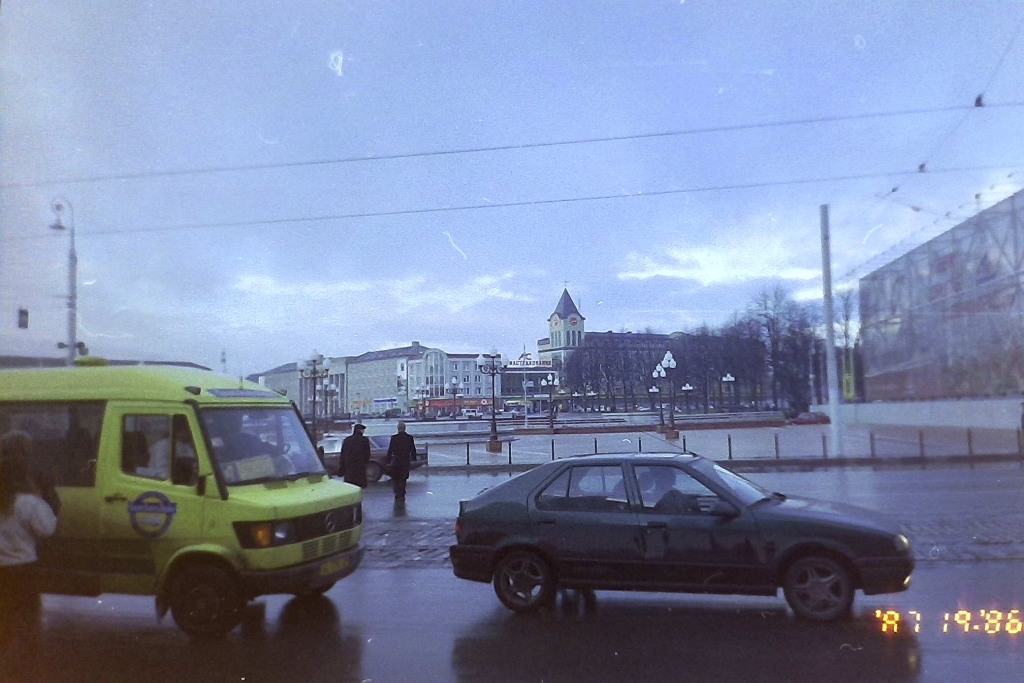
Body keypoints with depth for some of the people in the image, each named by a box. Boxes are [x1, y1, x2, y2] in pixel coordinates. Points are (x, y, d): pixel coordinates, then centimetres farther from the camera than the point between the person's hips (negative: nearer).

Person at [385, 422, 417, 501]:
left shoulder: (394, 437, -10)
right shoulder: (410, 437, -2)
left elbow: (390, 450, -7)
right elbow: (413, 449, 4)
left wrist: (388, 461, -2)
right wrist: (414, 459, 15)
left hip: (396, 461, -3)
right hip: (406, 461, 3)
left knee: (395, 479, 9)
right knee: (403, 479, 15)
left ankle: (398, 494, -5)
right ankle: (402, 495, 16)